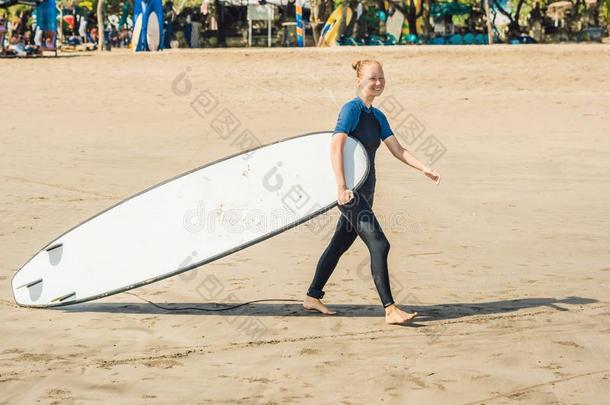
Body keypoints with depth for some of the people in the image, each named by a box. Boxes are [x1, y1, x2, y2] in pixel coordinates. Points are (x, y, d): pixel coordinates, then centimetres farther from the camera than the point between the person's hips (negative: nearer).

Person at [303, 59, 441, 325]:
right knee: (379, 245, -15)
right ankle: (390, 310, -15)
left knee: (340, 244, 17)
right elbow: (336, 147, -20)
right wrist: (342, 188, -27)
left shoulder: (378, 116, 14)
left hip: (365, 192, 9)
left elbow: (398, 150, 14)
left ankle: (312, 297, 29)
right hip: (351, 192, -9)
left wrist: (424, 169, -1)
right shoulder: (352, 109, -11)